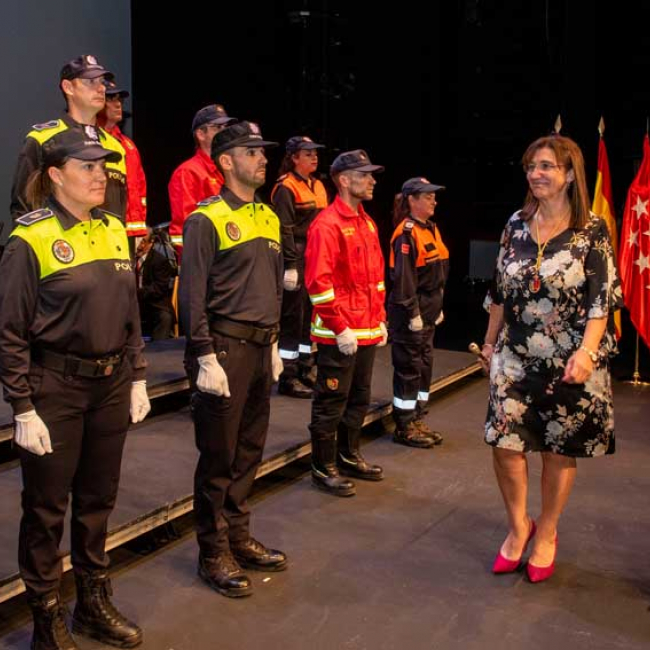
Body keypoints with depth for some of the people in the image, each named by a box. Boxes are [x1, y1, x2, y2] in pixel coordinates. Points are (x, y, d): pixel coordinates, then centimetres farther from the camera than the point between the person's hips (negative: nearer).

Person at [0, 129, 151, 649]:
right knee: (47, 507, 7)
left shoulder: (115, 231, 6)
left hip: (110, 386, 6)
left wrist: (137, 378, 11)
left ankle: (94, 604, 34)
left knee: (98, 500, 17)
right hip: (54, 390, -6)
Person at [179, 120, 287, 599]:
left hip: (261, 348, 8)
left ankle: (239, 537, 29)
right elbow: (193, 295, -14)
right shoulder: (206, 219, -10)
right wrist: (205, 357, -18)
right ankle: (214, 554, 13)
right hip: (224, 348, -7)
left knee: (249, 451, 15)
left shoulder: (268, 218, 14)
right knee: (218, 456, 1)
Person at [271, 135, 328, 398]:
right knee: (293, 316, -3)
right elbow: (285, 229, -15)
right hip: (297, 259, -8)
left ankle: (306, 371, 24)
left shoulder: (318, 186, 16)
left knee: (311, 315, 13)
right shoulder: (286, 188, -10)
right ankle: (288, 378, 5)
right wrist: (290, 265, -19)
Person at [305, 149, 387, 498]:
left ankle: (349, 457, 32)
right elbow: (318, 282, -19)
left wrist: (380, 320, 15)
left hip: (367, 331, 9)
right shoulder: (327, 224, -14)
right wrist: (340, 328, -19)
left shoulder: (367, 223, 13)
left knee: (359, 398, 17)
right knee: (331, 403, 1)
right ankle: (323, 469, 13)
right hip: (339, 335, -8)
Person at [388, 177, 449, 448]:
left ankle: (417, 420, 25)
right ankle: (404, 428, 9)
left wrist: (438, 307, 18)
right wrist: (412, 312, -19)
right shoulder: (406, 233, -15)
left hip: (429, 310, 9)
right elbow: (403, 276, -19)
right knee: (408, 367, -1)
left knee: (425, 365, 14)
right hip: (410, 312, -9)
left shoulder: (431, 230, 13)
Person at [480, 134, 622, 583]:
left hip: (571, 364, -3)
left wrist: (586, 351, -24)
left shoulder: (592, 231, -8)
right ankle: (518, 527, 23)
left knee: (559, 450, 8)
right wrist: (490, 342, 15)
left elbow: (602, 300, -12)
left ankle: (546, 534, 28)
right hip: (517, 358, 3)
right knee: (505, 444, -1)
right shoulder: (517, 225, 5)